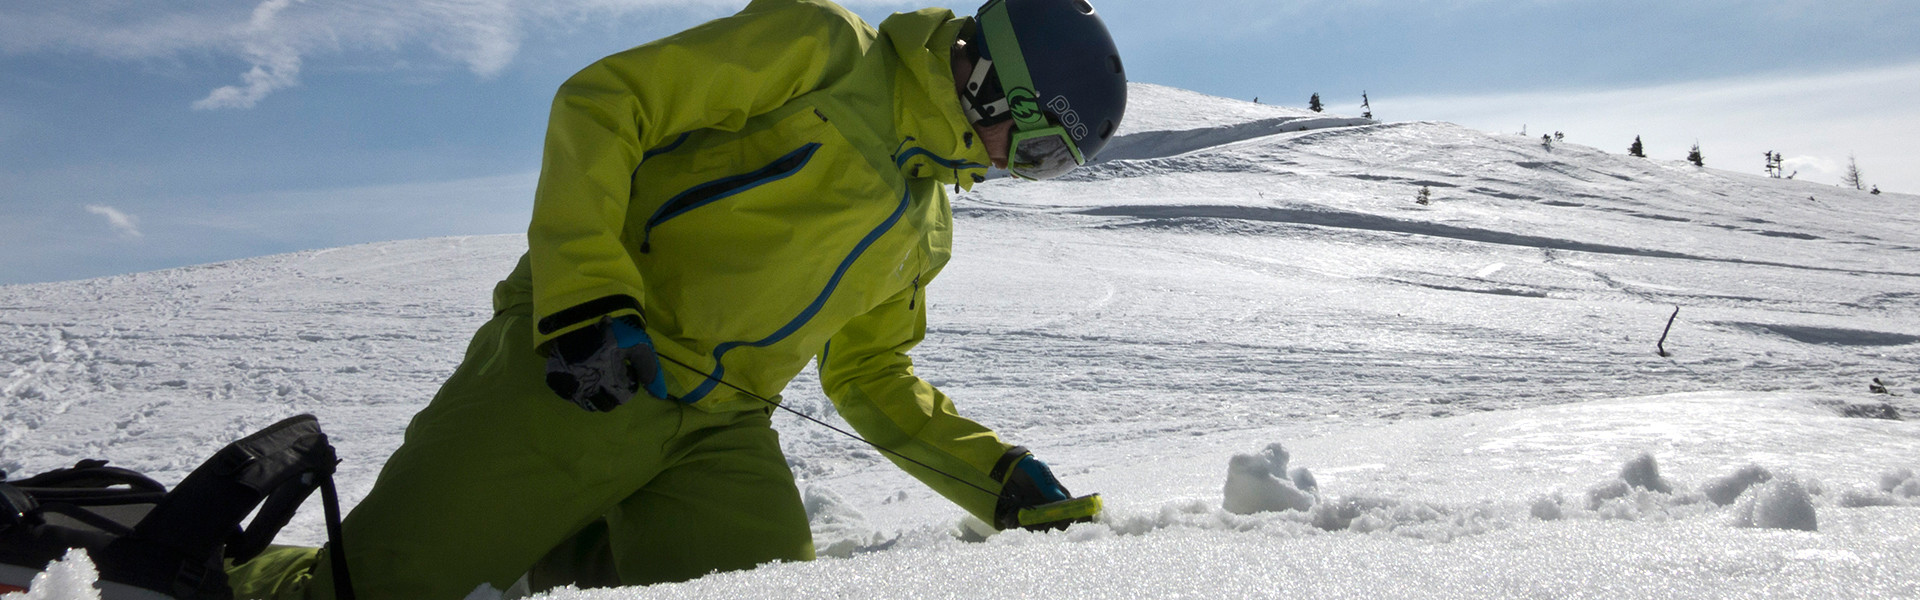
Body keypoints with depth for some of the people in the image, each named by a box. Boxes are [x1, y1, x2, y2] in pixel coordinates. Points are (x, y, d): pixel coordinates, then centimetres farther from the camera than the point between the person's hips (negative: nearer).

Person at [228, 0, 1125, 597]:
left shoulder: (925, 224, 20)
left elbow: (867, 374, 26)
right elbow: (599, 104, -8)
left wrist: (996, 478, 15)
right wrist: (587, 293, -22)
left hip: (720, 431, 7)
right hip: (581, 371, -6)